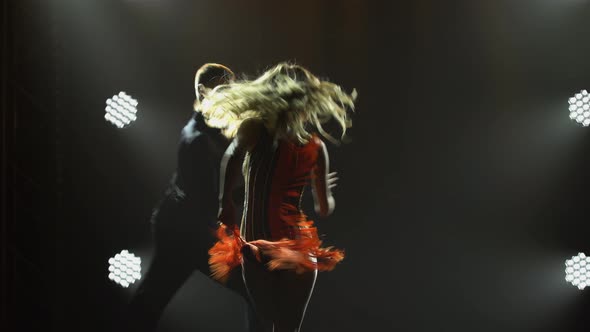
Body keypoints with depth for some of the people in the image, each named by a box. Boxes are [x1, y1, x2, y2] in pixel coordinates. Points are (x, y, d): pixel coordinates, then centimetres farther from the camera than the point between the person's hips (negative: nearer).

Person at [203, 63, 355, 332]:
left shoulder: (256, 126, 1)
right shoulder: (316, 145, 8)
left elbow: (234, 153, -24)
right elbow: (324, 209, 15)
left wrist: (225, 201, -17)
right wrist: (326, 190, 36)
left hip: (255, 247, 0)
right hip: (296, 248, 1)